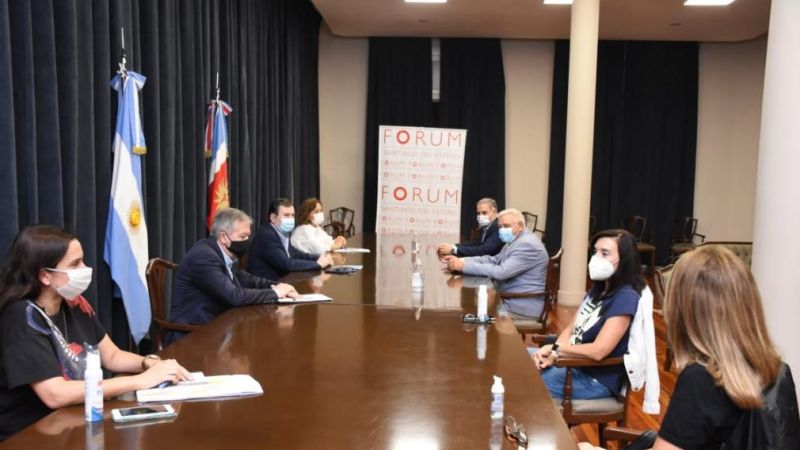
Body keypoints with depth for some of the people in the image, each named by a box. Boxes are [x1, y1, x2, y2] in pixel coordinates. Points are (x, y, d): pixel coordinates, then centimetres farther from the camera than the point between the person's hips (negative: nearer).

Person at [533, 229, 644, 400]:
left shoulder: (626, 298, -19)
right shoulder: (597, 289, 9)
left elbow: (598, 351, -26)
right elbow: (570, 329, 9)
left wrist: (554, 348, -13)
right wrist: (552, 354, -12)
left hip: (597, 380, -8)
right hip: (574, 363, 8)